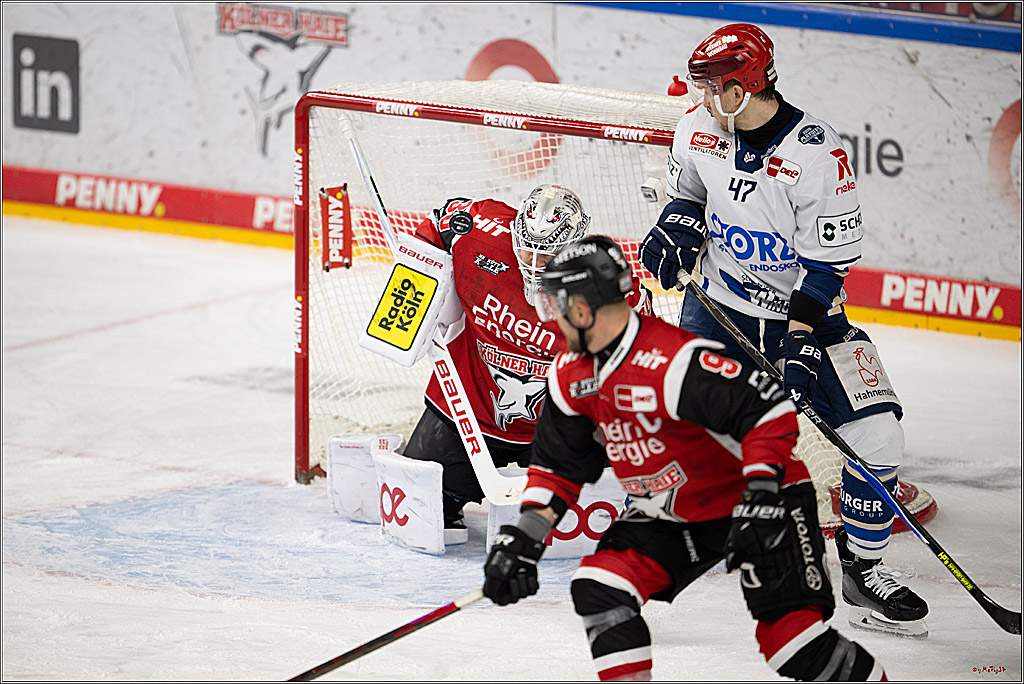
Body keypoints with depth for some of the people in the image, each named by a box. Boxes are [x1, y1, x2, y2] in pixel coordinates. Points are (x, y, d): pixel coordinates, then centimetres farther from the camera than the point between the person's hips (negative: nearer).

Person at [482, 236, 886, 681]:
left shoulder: (676, 362, -29)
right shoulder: (571, 378, -1)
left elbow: (770, 412, -31)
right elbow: (558, 467, 9)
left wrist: (760, 499, -36)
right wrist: (523, 539, -1)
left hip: (763, 498, -8)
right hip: (671, 515, 8)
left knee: (789, 632, -20)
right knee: (598, 588, -11)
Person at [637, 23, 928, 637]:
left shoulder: (818, 153, -22)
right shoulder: (700, 128, -6)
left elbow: (829, 259, -19)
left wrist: (800, 341, -26)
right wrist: (677, 227, -5)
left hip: (805, 310, -3)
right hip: (721, 304, 3)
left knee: (876, 436, -13)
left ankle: (864, 571, 4)